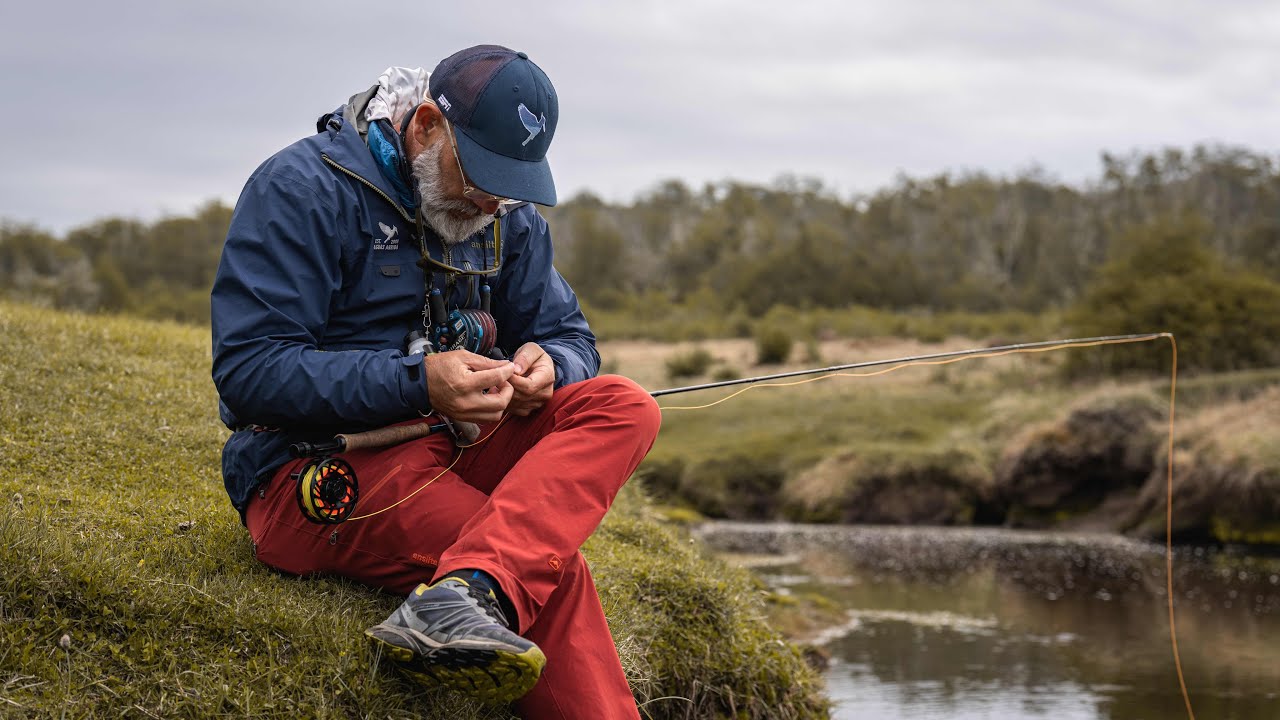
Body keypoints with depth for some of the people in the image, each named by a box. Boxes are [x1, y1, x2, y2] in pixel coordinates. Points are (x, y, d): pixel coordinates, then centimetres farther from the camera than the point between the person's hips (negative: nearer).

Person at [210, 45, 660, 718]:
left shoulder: (508, 214, 10)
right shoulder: (304, 188, -11)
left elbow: (569, 336, 17)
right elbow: (247, 371, -17)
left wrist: (546, 365, -10)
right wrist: (418, 383, -27)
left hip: (452, 449, 7)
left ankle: (469, 589, -39)